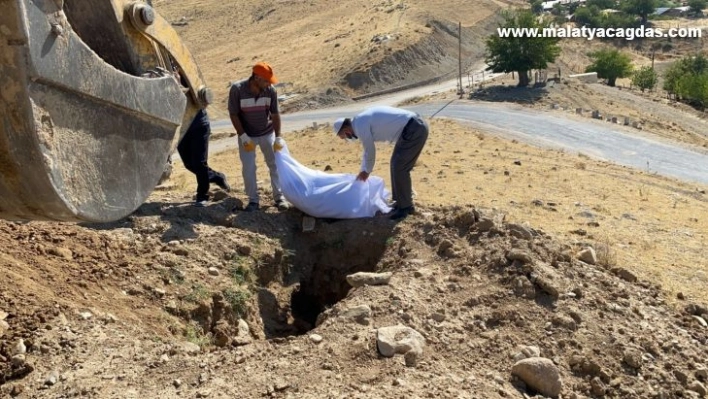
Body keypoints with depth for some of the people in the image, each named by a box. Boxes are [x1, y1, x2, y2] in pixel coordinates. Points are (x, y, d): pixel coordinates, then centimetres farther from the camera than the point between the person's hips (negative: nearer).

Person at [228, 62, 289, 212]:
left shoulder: (270, 91, -16)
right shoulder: (237, 89, -22)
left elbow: (275, 114, -8)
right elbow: (233, 114, -14)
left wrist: (278, 137, -11)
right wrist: (243, 136, -18)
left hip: (267, 133, 2)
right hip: (247, 135, -2)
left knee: (275, 164, 4)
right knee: (248, 168, -1)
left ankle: (279, 197, 14)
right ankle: (253, 200, 11)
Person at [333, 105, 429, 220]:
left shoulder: (359, 125, -12)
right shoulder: (363, 120, 17)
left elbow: (370, 152, -3)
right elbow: (368, 149, 29)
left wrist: (366, 171, 15)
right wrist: (363, 171, 35)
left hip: (414, 130, -10)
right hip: (415, 128, 10)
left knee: (399, 168, -5)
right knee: (396, 165, 15)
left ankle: (405, 206, 7)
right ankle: (400, 202, 25)